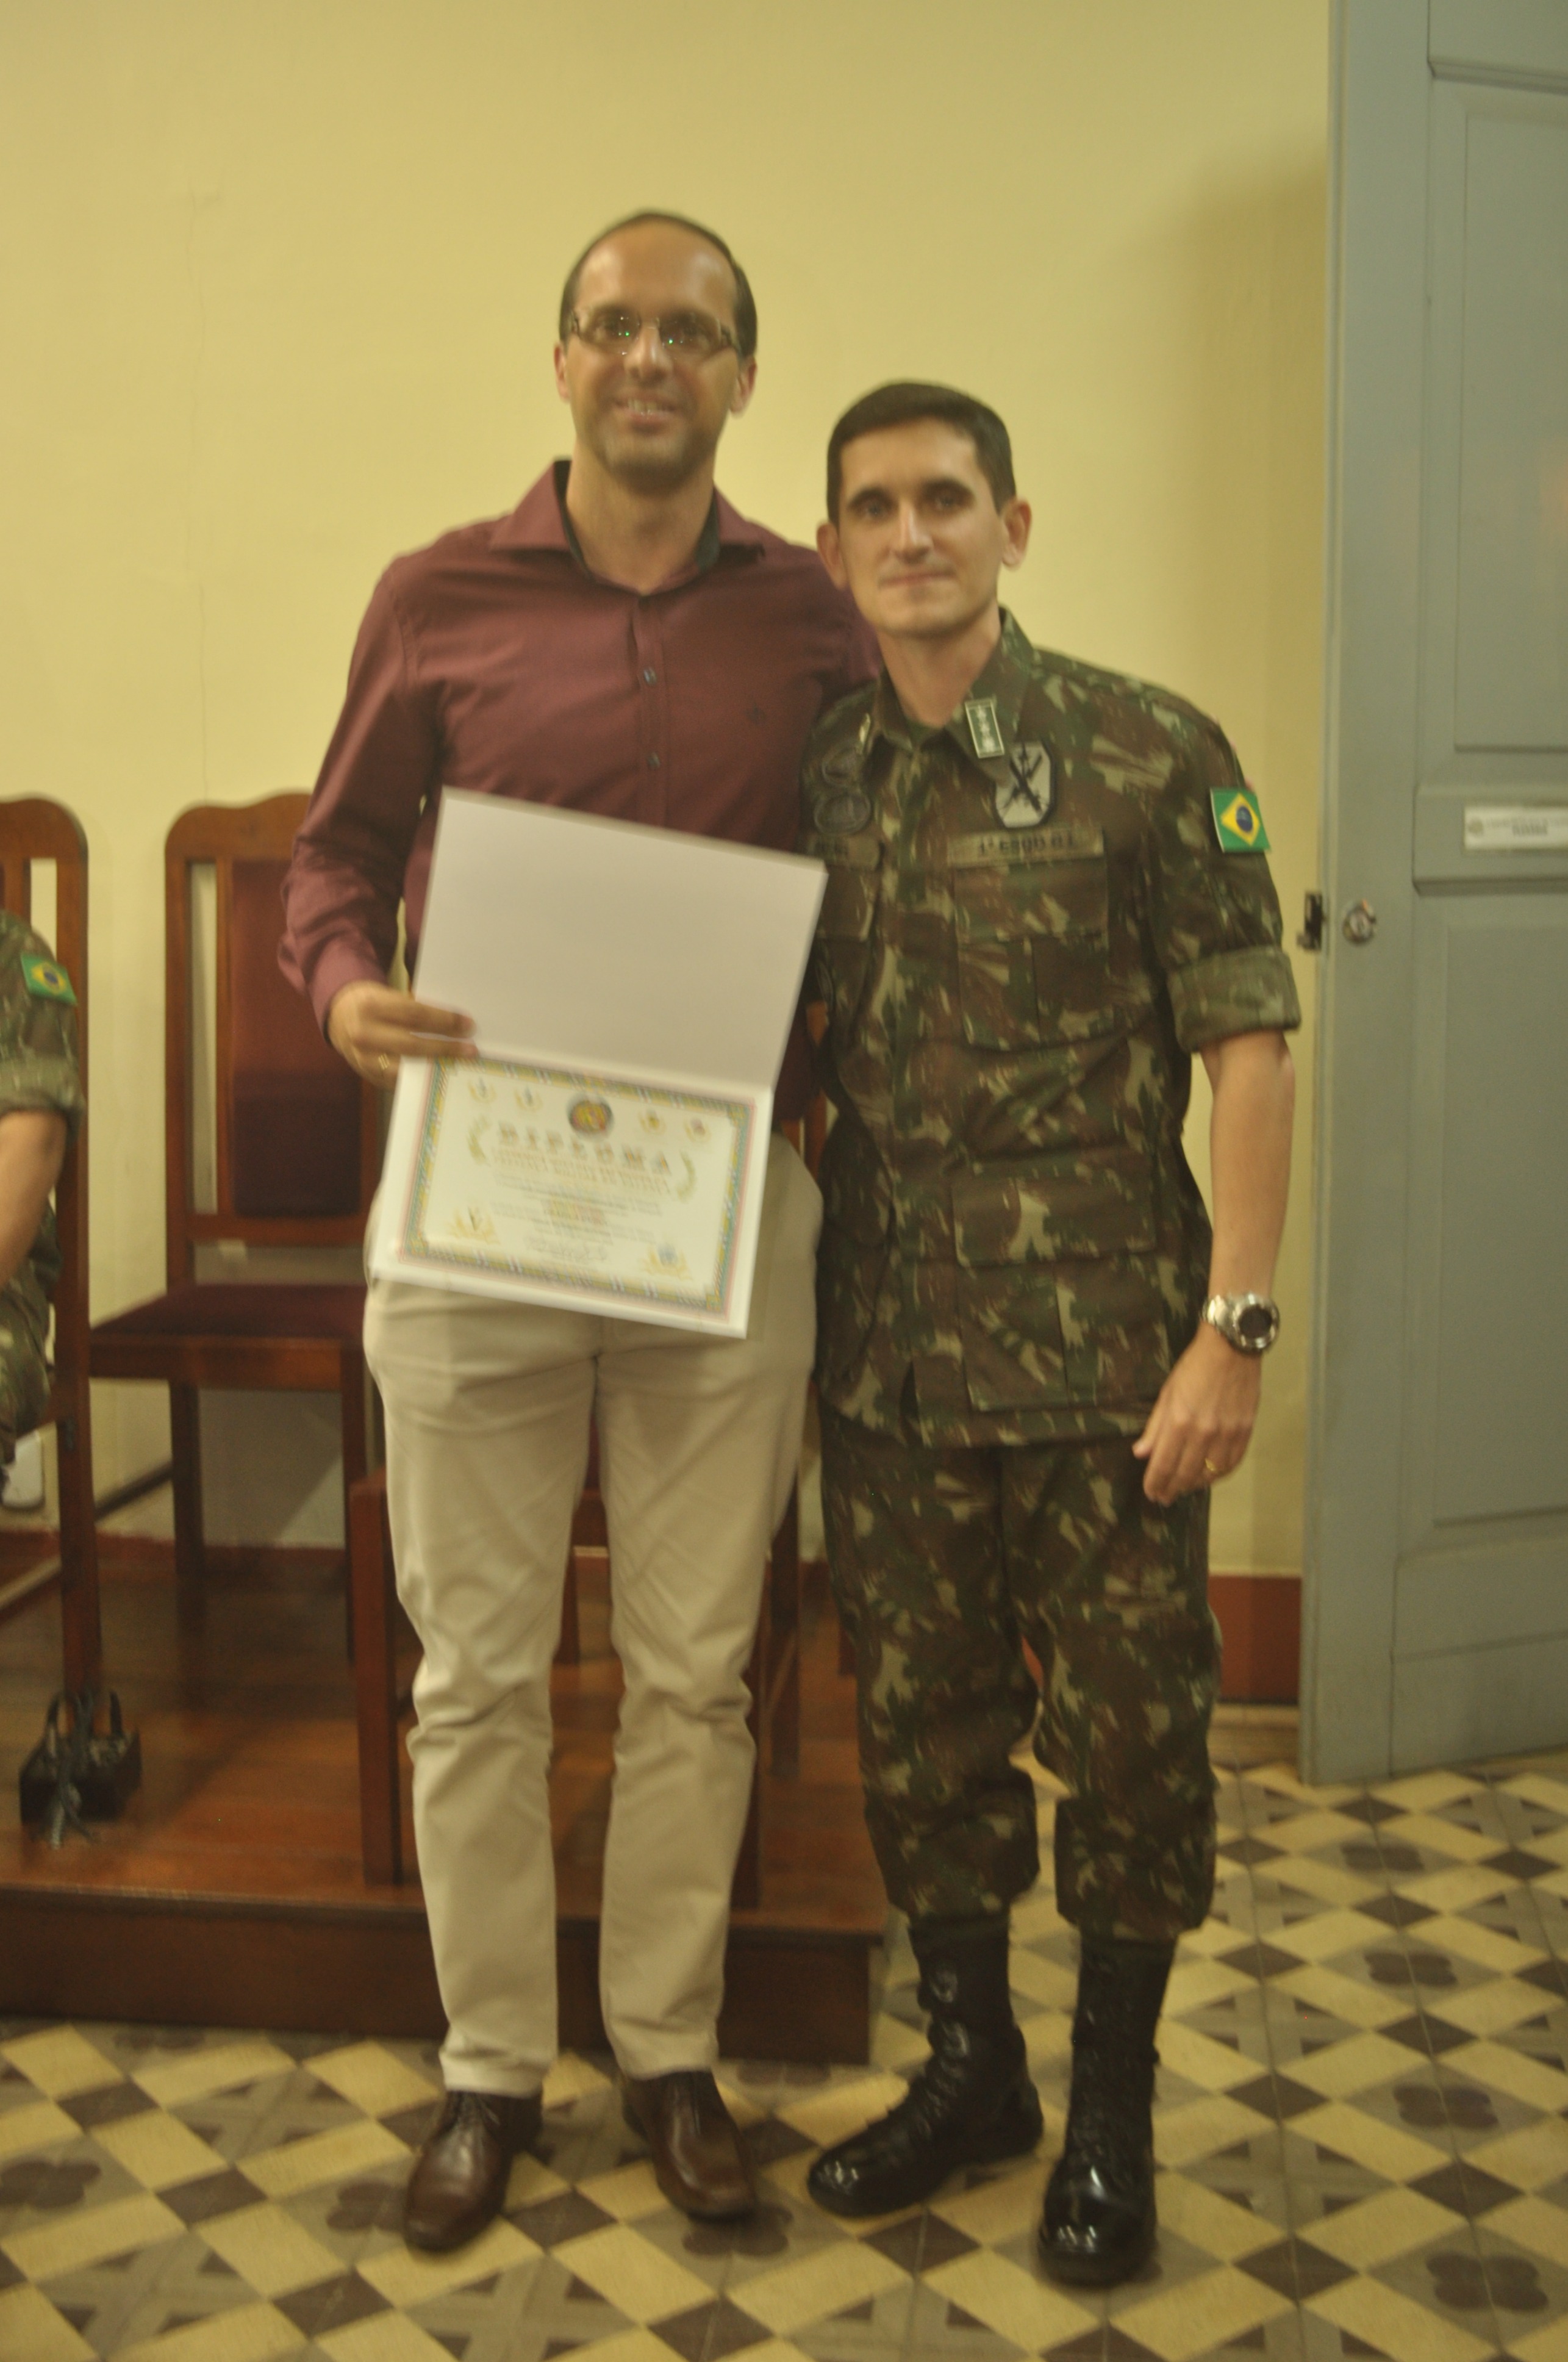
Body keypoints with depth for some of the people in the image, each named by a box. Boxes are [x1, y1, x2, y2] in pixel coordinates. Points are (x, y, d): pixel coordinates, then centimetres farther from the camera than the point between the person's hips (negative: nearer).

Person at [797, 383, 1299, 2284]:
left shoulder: (1149, 755, -6)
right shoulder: (808, 781, 6)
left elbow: (1247, 1049, -8)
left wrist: (1234, 1323, -14)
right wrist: (788, 1303, 6)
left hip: (1104, 1355, -4)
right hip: (888, 1356, 4)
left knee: (1130, 1734, 7)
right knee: (919, 1729, 15)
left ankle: (1111, 2113, 29)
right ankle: (968, 2064, 36)